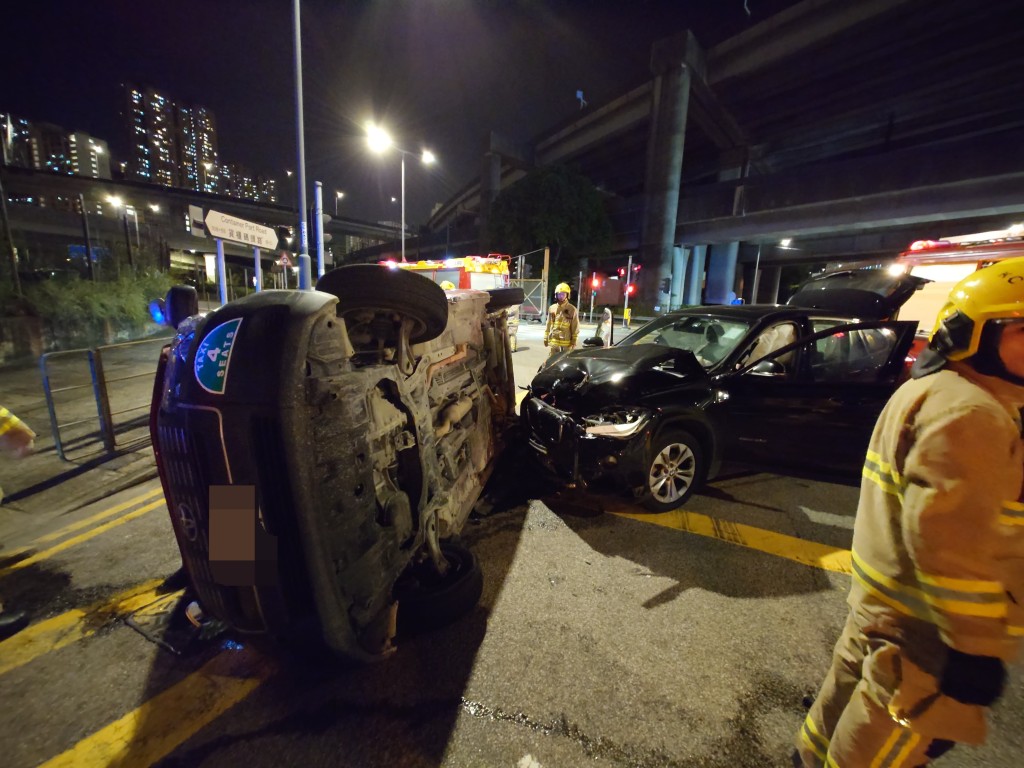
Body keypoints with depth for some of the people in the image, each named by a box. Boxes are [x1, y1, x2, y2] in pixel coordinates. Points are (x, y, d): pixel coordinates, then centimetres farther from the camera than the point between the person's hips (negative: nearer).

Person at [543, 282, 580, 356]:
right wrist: (546, 338, 10)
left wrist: (574, 341, -5)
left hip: (566, 343, -3)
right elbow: (548, 325, 12)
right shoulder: (552, 308, 8)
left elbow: (575, 327, -3)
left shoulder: (572, 310, -3)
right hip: (553, 341, 3)